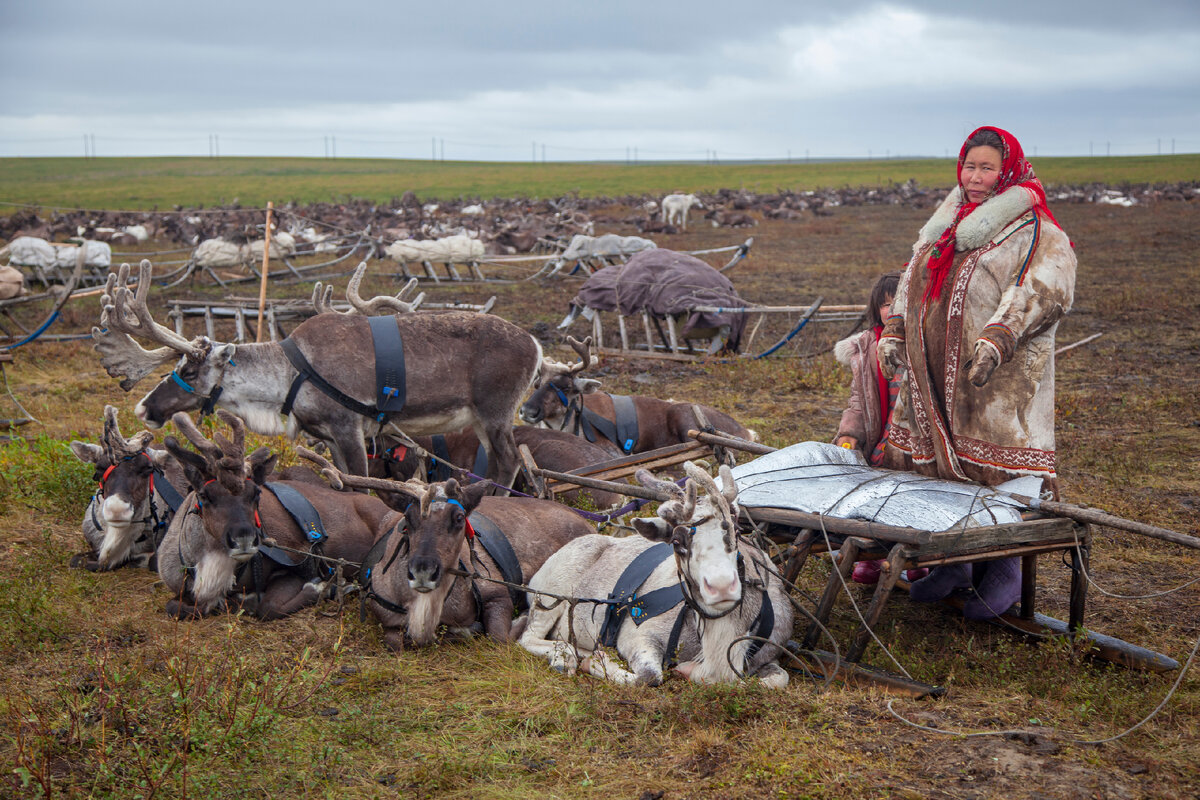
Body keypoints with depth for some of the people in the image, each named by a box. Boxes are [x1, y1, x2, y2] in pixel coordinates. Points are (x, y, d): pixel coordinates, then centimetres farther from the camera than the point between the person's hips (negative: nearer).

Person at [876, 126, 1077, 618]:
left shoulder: (1032, 230, -4)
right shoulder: (945, 223, 19)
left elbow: (1044, 288, -18)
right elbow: (913, 279, 27)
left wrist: (998, 337, -30)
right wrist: (894, 331, 15)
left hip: (996, 379, -7)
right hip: (932, 373, 7)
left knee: (995, 469, -6)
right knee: (932, 460, 8)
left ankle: (1002, 571, 8)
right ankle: (953, 564, 22)